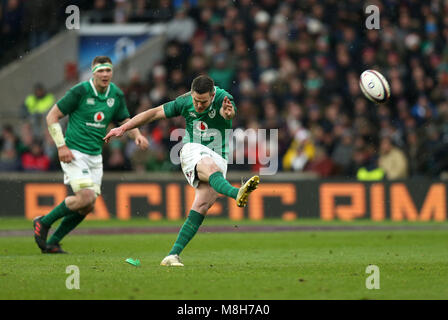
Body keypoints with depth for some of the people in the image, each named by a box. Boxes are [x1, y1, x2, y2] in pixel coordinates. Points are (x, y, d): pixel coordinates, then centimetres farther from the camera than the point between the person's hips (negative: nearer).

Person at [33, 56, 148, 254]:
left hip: (95, 156, 7)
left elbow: (126, 122, 17)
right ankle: (43, 223, -1)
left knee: (87, 207, 3)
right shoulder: (80, 91, -13)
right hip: (74, 153, -7)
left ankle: (52, 243, 17)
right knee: (85, 197, -21)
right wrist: (61, 146, -16)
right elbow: (52, 116, -8)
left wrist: (137, 135, -5)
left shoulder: (116, 95, 5)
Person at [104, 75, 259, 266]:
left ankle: (173, 255, -13)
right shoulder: (185, 102, -4)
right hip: (193, 151, 0)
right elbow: (155, 113, 6)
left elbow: (229, 113, -34)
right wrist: (123, 128, 7)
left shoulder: (223, 99, -11)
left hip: (218, 158, 0)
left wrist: (228, 112, -60)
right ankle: (237, 194, -66)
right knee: (210, 167, -36)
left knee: (201, 207, -14)